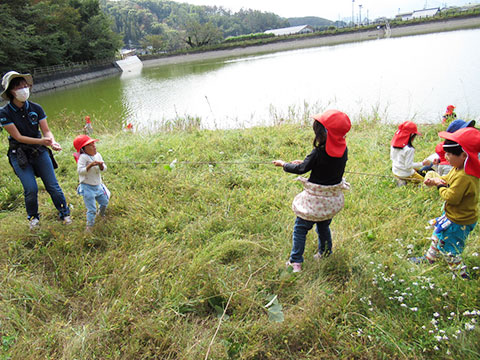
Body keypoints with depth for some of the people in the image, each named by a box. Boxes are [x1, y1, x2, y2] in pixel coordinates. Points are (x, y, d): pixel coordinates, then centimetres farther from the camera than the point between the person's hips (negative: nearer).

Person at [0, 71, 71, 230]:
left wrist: (52, 142, -23)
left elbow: (46, 130, -2)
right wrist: (41, 141, -26)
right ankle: (33, 217, 20)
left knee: (52, 185, 2)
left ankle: (64, 213, 19)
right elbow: (18, 137, -14)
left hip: (39, 151, 2)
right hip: (19, 155, -2)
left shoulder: (36, 108, -2)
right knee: (31, 188, -7)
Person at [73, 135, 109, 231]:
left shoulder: (98, 155, 3)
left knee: (105, 202, 23)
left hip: (98, 185, 7)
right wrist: (90, 165, -33)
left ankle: (101, 214, 52)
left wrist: (101, 165, -17)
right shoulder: (83, 157, -17)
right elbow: (80, 171, -24)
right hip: (87, 187, -7)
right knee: (92, 209, -5)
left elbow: (104, 169, 5)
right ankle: (89, 225, 12)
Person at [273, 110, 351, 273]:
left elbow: (301, 169, -13)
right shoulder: (343, 149, -6)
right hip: (333, 198, 6)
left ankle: (296, 262, 9)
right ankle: (325, 253, 42)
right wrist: (304, 162, 13)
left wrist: (283, 164, 3)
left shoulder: (319, 152, -26)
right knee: (324, 226, 26)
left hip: (315, 199, -6)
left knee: (300, 228, 8)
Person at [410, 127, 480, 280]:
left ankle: (462, 276, 23)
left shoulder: (464, 177, -35)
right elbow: (449, 179, 11)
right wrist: (436, 180, -8)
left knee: (449, 249, 5)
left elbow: (451, 197, -30)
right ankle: (429, 258, 47)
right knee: (438, 235, 27)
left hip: (459, 221, -10)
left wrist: (440, 187, -13)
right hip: (452, 215, 10)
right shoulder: (460, 167, -4)